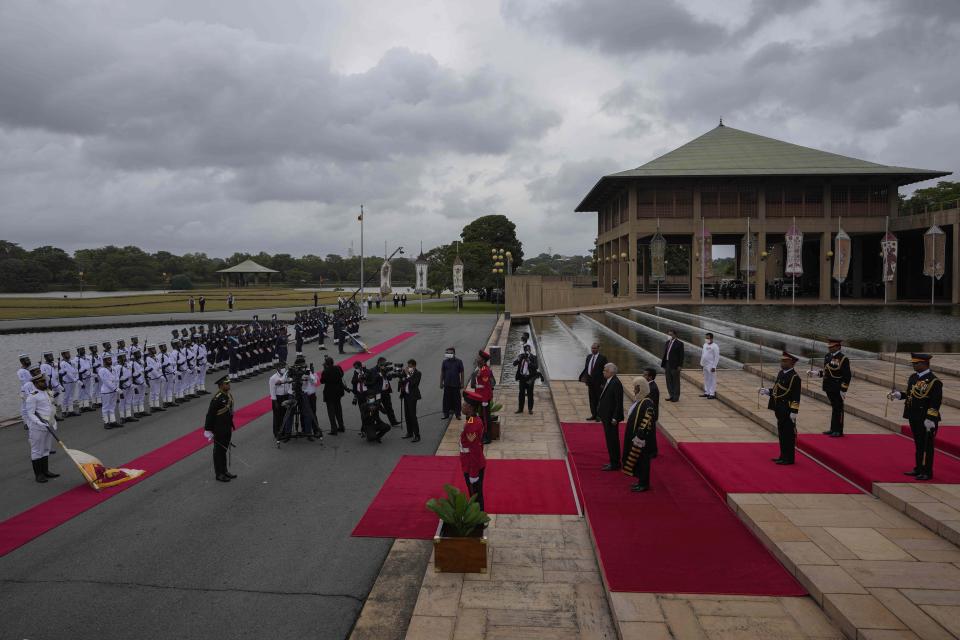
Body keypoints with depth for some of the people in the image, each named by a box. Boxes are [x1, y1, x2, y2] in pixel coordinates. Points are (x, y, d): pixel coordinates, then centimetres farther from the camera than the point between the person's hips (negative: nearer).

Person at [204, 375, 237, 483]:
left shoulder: (229, 395, 3)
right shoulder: (217, 399, -23)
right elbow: (210, 415, -19)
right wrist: (208, 430, -17)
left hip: (227, 429, 8)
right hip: (219, 430, -8)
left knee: (224, 449, 19)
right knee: (219, 451, 5)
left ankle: (224, 471, 31)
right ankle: (219, 474, 15)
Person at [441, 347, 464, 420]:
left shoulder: (459, 361, 0)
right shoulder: (445, 362, 5)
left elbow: (462, 373, 2)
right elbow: (442, 373, 10)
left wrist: (462, 383, -1)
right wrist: (441, 383, 7)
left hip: (456, 384, -2)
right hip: (447, 384, 2)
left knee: (456, 399, 2)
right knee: (446, 399, 3)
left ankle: (458, 414, 10)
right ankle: (446, 414, 12)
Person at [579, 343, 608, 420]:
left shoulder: (602, 358, -10)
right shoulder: (589, 357, 9)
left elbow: (604, 371, -11)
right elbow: (586, 368, 12)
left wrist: (603, 383, -15)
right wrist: (584, 377, -3)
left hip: (598, 382, -6)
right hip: (590, 381, 6)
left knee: (599, 399, 5)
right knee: (592, 399, 12)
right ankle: (593, 415, 21)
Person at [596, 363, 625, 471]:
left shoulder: (616, 384, -20)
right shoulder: (608, 381, 8)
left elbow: (619, 403, -21)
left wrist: (615, 418, -20)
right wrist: (601, 413, 12)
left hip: (611, 418, -10)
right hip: (606, 416, 10)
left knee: (612, 440, 0)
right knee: (610, 440, 17)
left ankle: (615, 464, 10)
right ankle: (614, 462, 28)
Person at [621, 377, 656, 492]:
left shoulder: (647, 403, -21)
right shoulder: (639, 400, 8)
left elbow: (647, 422, -24)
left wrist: (639, 436, -23)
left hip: (641, 438, -9)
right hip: (634, 434, 9)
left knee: (642, 460, 1)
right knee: (638, 460, 16)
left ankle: (644, 484, 12)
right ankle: (641, 481, 27)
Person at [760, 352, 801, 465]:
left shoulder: (794, 377, -16)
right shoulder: (781, 373, 11)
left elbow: (796, 397, -18)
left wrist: (794, 412, -20)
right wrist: (767, 391, 1)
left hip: (787, 411, -9)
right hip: (780, 410, 9)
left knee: (788, 434, 0)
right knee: (781, 433, 16)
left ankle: (789, 458, 9)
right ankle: (783, 456, 27)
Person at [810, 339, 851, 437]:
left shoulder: (843, 359, -13)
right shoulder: (827, 356, 10)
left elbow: (847, 376, -15)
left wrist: (843, 390, -16)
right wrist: (815, 372, 3)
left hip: (838, 389, -7)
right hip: (829, 388, 7)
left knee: (838, 409, 0)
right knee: (833, 407, 16)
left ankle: (838, 431, 8)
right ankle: (833, 429, 25)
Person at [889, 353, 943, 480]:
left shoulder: (934, 381, -15)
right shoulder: (913, 377, 8)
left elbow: (935, 403, -18)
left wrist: (930, 420, -21)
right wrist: (899, 395, 1)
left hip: (926, 420, -8)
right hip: (914, 418, 8)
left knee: (926, 446, 2)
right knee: (918, 444, 17)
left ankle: (927, 472, 11)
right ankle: (918, 469, 27)